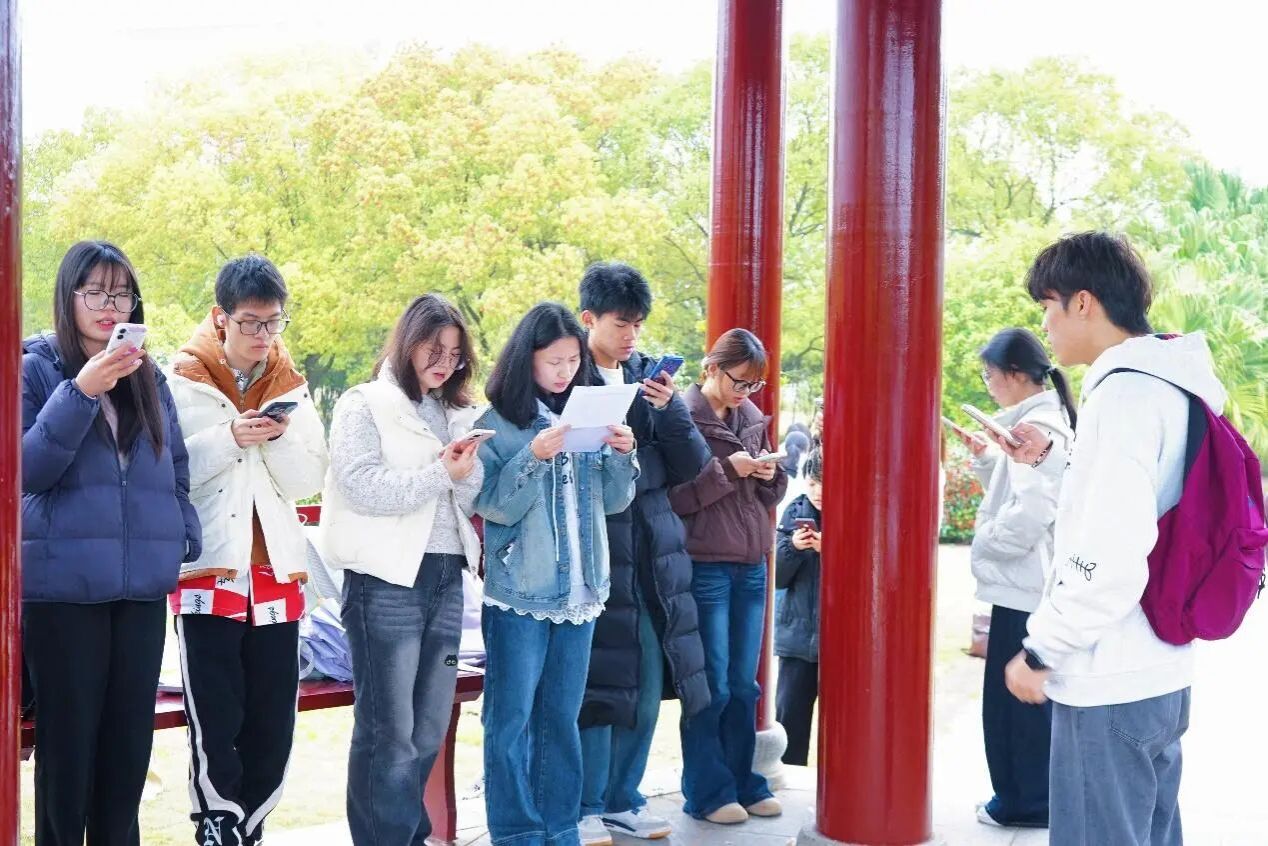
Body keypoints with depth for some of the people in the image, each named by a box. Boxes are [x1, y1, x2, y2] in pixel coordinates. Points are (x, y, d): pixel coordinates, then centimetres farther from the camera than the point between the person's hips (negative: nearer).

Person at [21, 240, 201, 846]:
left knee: (129, 743, 11)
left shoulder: (149, 379, 12)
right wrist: (80, 393, -20)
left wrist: (184, 540, 2)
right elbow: (24, 470, -11)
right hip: (62, 585, -4)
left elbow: (177, 473, 16)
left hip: (143, 586, 4)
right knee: (68, 744, 3)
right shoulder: (34, 369, -1)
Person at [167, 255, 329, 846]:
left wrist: (280, 438, -13)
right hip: (208, 569, -4)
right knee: (214, 725, -2)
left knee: (273, 725, 8)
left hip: (277, 572, 4)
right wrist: (229, 438, -20)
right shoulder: (184, 381, -1)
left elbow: (310, 479, 5)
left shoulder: (291, 386, 10)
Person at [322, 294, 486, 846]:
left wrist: (468, 468, -9)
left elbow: (469, 503, 11)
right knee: (389, 733, -2)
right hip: (386, 581, -6)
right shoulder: (365, 406, -2)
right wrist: (441, 474, -15)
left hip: (446, 578, 6)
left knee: (430, 731, 12)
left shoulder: (457, 414, 16)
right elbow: (363, 487, -15)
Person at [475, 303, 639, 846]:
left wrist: (622, 455, -9)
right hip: (519, 595, -4)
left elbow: (615, 502, 8)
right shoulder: (498, 422, -5)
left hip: (580, 591, 4)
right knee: (511, 721, 2)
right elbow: (492, 505, -11)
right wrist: (534, 458, -22)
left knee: (563, 719, 12)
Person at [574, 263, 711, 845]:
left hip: (653, 552, 5)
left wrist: (669, 409, -10)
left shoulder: (651, 374, 11)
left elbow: (691, 465, 6)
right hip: (592, 552, -5)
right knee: (599, 684, 0)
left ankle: (623, 799, 25)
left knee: (648, 686, 10)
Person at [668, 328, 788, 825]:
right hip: (705, 567, -6)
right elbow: (674, 496, -14)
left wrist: (769, 476, -4)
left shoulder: (753, 417, 10)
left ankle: (742, 783, 24)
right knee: (710, 686, 2)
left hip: (751, 566, 6)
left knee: (743, 685, 12)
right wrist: (727, 470, -19)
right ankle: (708, 792, 13)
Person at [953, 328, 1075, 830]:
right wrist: (985, 458, 8)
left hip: (1023, 586, -10)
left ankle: (1025, 802, 11)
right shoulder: (1038, 420, 14)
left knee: (1014, 695, 0)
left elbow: (1032, 511, -26)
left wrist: (984, 540, -12)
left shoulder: (1039, 426, -18)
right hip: (1027, 583, 10)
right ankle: (1028, 797, 26)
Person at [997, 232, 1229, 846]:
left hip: (1109, 684, -10)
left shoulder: (1125, 390, -19)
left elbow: (1109, 559, -25)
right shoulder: (1171, 387, 11)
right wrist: (1051, 460, 17)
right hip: (1159, 673, 10)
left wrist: (1040, 651, -15)